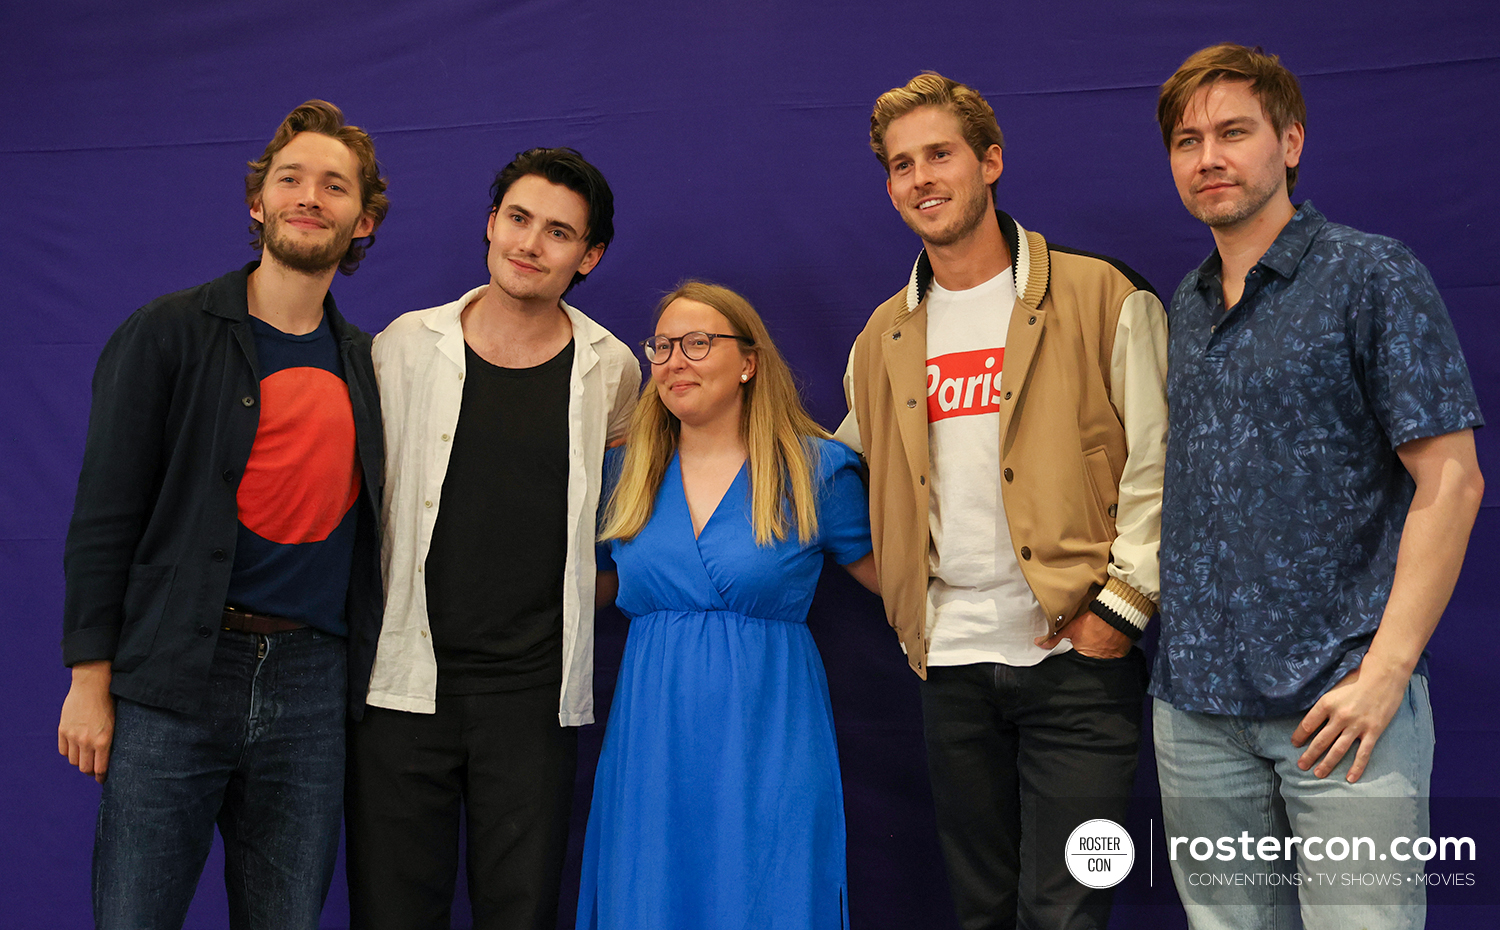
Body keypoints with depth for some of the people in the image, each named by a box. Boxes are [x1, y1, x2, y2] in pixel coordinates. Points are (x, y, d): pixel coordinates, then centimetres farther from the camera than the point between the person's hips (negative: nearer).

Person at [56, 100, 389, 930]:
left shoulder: (367, 363, 13)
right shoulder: (167, 335, 0)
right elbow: (104, 513, -3)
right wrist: (89, 679, -7)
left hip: (311, 683, 4)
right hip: (171, 682, -3)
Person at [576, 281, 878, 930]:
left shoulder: (815, 468, 1)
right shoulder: (626, 473, 9)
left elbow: (889, 572, 6)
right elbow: (594, 586, 19)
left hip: (768, 740, -2)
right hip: (653, 747, 3)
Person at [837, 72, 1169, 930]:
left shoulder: (1105, 299, -3)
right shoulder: (883, 341, 12)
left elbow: (1158, 466, -5)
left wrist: (1119, 609, -11)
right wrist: (909, 606, 12)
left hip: (1076, 659, -4)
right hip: (950, 666, 5)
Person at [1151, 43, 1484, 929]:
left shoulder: (1372, 275, -5)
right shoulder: (1186, 304, 13)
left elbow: (1450, 483, -9)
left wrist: (1386, 672, -16)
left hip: (1339, 698, -5)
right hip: (1196, 703, 5)